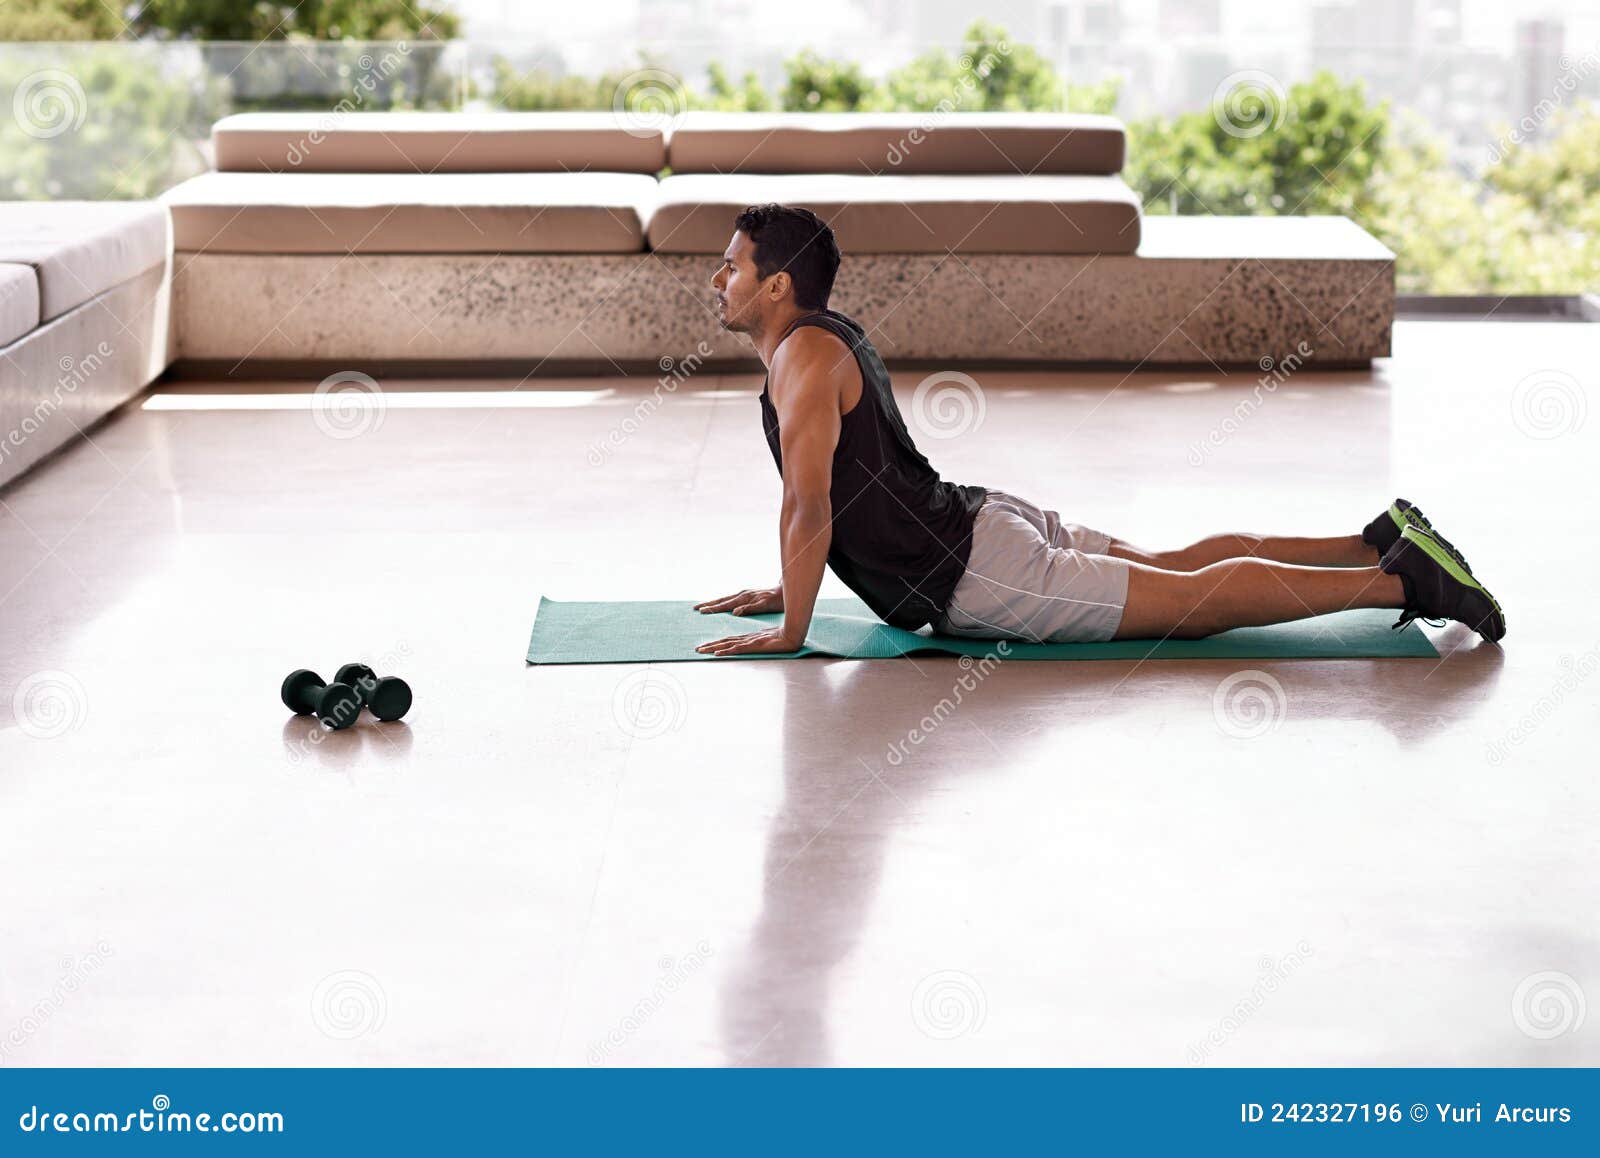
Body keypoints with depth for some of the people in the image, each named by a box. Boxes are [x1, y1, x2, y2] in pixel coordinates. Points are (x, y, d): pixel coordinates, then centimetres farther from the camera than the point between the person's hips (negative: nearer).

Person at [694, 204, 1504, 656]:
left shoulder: (803, 358, -17)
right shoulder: (828, 337, 15)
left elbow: (809, 507, -24)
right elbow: (827, 497, 27)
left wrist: (790, 632, -18)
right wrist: (786, 587, 26)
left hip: (974, 575, -9)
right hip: (979, 524, 9)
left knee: (1195, 598, -8)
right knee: (1174, 567, 18)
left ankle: (1403, 578, -9)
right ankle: (1379, 545, 20)